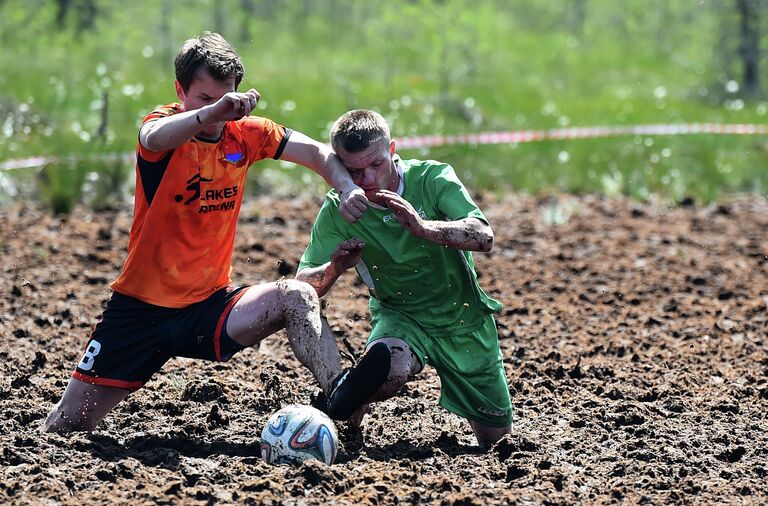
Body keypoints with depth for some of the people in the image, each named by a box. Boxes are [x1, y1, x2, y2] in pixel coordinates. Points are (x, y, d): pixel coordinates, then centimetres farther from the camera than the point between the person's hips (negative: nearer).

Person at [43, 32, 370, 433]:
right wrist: (210, 112, -58)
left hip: (209, 305, 3)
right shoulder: (168, 124, -12)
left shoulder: (243, 134, 1)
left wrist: (347, 188, -16)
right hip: (141, 308, -2)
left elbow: (317, 153, 6)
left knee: (297, 297, -25)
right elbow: (154, 138, -38)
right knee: (67, 424, -3)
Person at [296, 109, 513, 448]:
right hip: (400, 316, -2)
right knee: (388, 367, -40)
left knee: (496, 434, 11)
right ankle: (329, 418, -14)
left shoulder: (432, 178, -16)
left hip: (463, 317, 2)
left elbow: (483, 238, -29)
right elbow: (303, 287, -15)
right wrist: (334, 268, -37)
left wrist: (423, 227, -46)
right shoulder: (338, 209, -12)